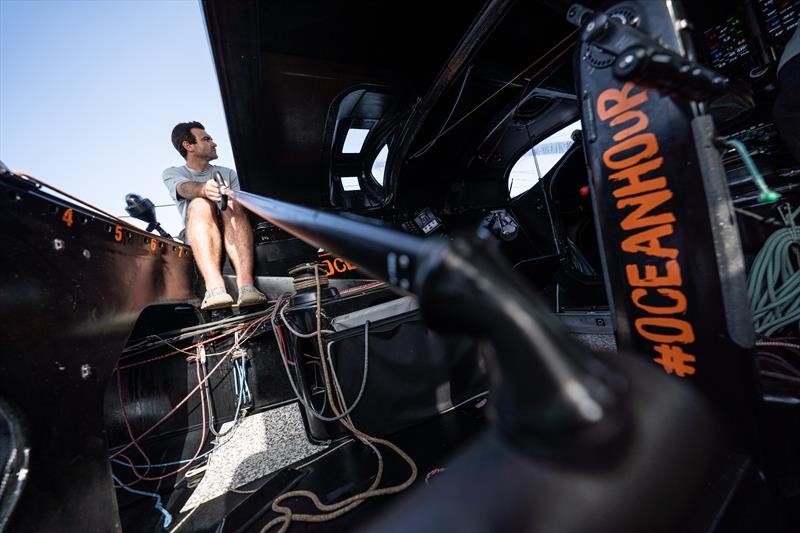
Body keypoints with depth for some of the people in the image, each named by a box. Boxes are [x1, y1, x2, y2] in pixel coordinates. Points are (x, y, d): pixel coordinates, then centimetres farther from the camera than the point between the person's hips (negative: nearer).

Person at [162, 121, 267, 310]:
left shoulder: (228, 173, 24)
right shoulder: (172, 173, 17)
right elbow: (185, 188, -9)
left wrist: (233, 200, -18)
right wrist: (204, 189, -33)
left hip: (233, 236, 1)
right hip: (196, 240, -1)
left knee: (233, 206, -27)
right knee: (199, 204, -28)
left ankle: (246, 283, -48)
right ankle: (214, 287, -50)